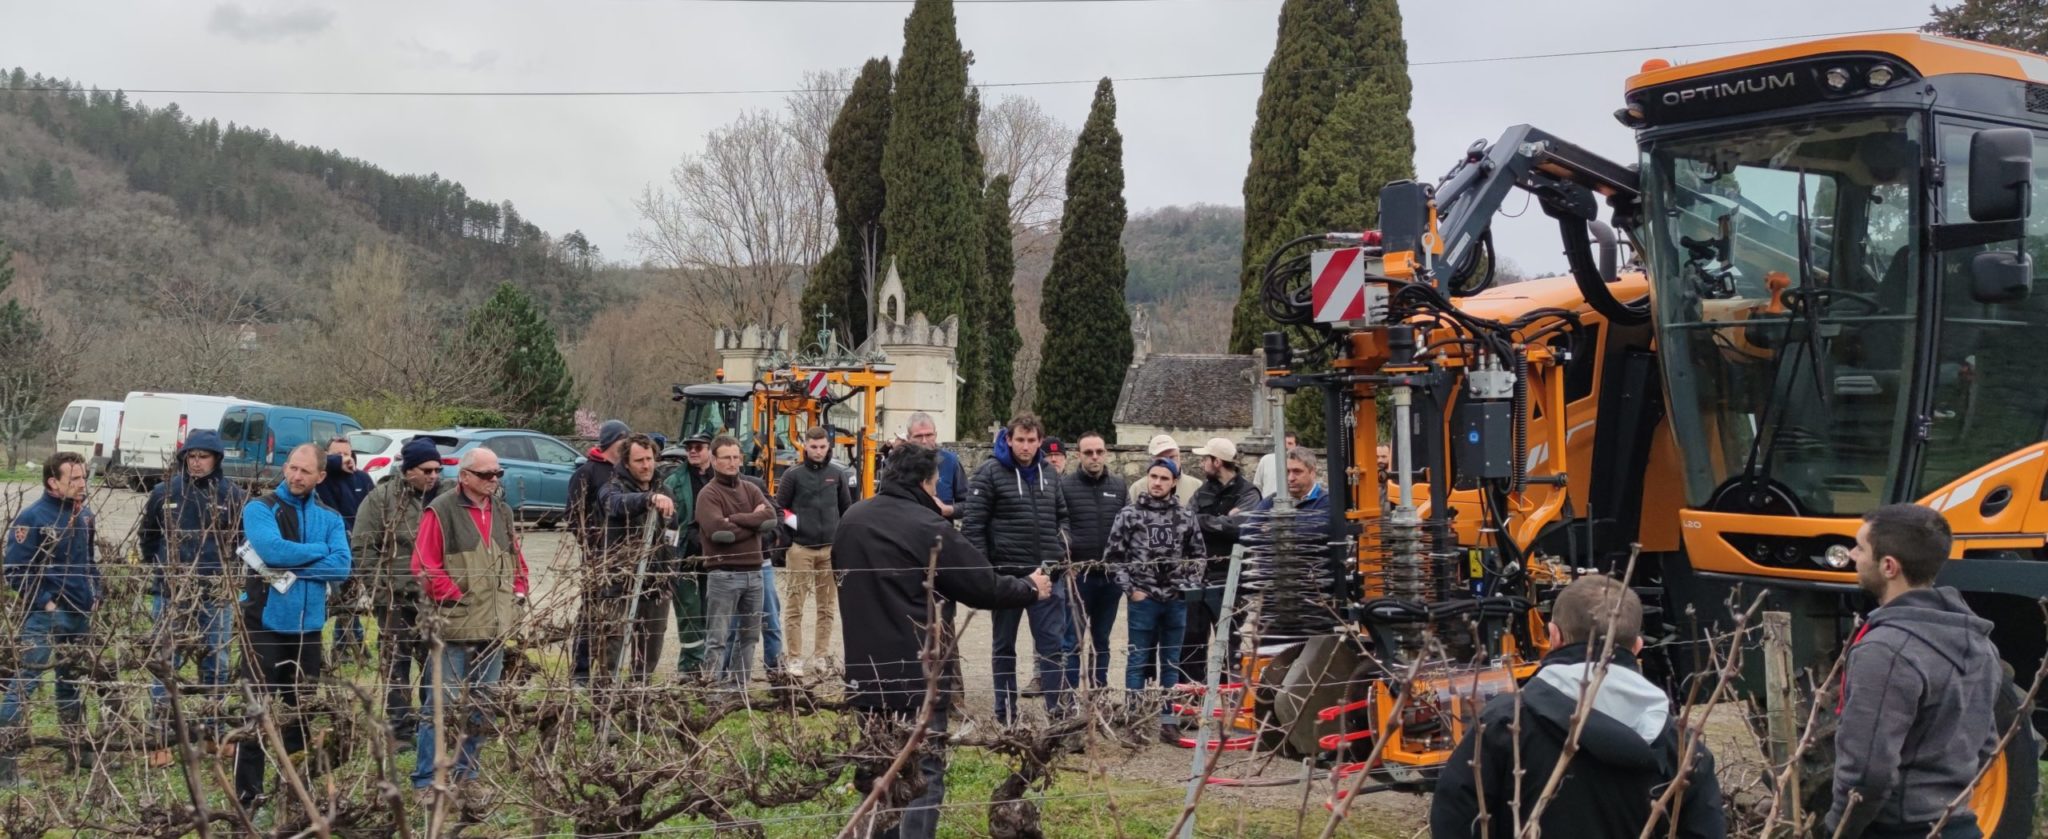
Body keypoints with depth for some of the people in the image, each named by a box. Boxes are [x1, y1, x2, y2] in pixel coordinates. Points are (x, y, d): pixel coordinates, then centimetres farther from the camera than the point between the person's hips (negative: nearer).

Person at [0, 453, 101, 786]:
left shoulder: (84, 514, 7)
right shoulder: (32, 518, -15)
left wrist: (96, 591, 9)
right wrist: (44, 602, -15)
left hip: (80, 614, 7)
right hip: (45, 616, -7)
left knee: (72, 681, 18)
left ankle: (78, 750, 29)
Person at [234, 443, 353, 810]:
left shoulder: (329, 518, 8)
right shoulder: (260, 508, -3)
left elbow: (342, 566, -6)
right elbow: (272, 549, -21)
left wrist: (291, 571, -15)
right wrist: (318, 550, -7)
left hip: (308, 625, 4)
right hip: (265, 623, -4)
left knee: (301, 710, 12)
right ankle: (247, 794, 2)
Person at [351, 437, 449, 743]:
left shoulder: (449, 494, 3)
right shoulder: (382, 498, -3)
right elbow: (362, 546, -4)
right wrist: (381, 586, -9)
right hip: (396, 598, -2)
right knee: (396, 663, 3)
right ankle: (401, 729, 9)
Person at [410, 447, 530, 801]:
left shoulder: (503, 513, 14)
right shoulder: (441, 511, -8)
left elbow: (517, 559, 23)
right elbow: (424, 565, -12)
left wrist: (518, 594, 9)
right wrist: (455, 598, -14)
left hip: (495, 627, 7)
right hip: (456, 626, -7)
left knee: (481, 706, 12)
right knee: (443, 704, -6)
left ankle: (467, 775, 23)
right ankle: (426, 782, 1)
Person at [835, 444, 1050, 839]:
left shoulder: (851, 521, 8)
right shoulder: (928, 528, -14)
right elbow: (985, 585, -8)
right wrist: (1030, 588, 9)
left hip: (866, 669, 7)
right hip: (918, 673, -6)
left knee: (876, 770, 17)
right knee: (923, 774, 0)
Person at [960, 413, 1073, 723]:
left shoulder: (1048, 476, 10)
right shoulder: (989, 473, -7)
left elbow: (1061, 517, 22)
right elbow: (972, 525, -10)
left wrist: (1061, 553, 7)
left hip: (1046, 574, 4)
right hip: (1006, 573, -4)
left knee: (1053, 641, -1)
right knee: (1005, 645, 8)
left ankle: (1059, 709, 0)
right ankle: (1005, 714, 16)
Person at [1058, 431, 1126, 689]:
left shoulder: (1119, 486, 9)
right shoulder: (1065, 485, -3)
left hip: (1111, 575, 4)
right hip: (1077, 574, -4)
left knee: (1101, 639, 11)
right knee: (1071, 639, -3)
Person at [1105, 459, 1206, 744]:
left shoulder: (1186, 518, 5)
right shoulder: (1129, 515, -2)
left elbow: (1197, 556, 14)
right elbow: (1113, 557, 0)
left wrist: (1189, 588, 2)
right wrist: (1131, 590, -6)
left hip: (1176, 601, 2)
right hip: (1143, 599, -2)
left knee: (1171, 663, 9)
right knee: (1139, 662, 3)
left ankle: (1168, 720, 15)